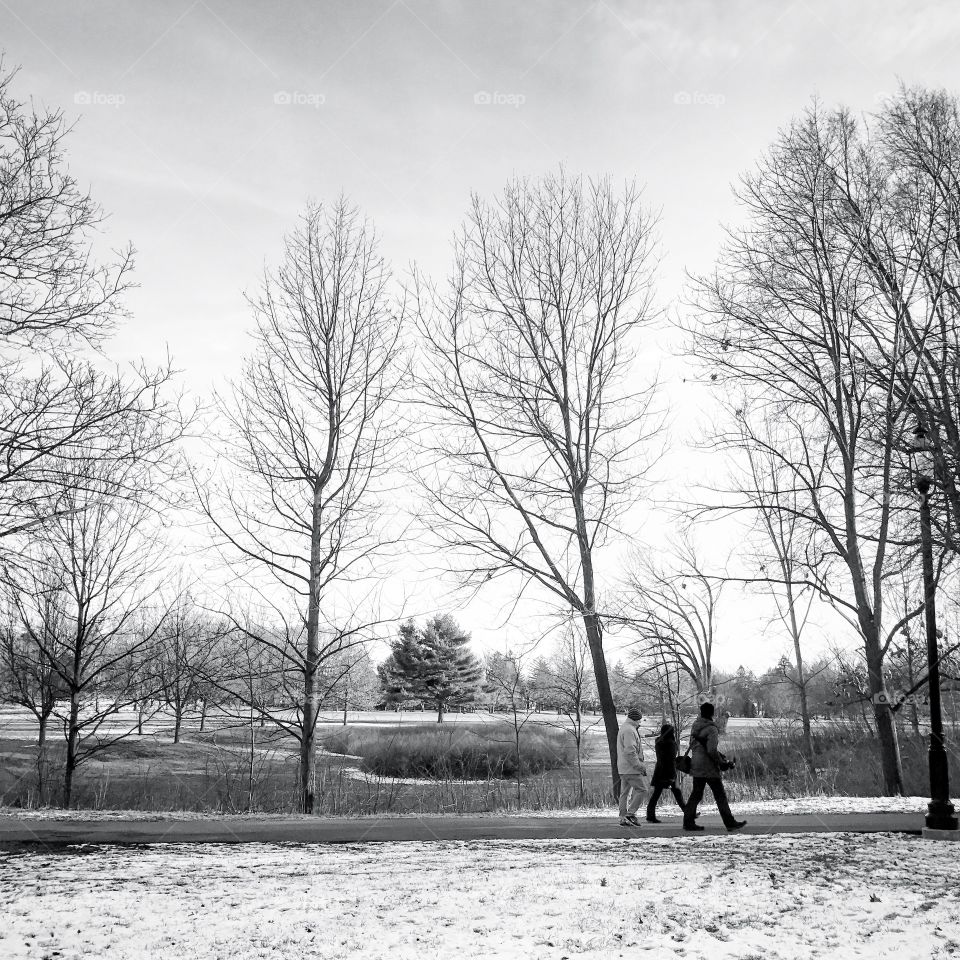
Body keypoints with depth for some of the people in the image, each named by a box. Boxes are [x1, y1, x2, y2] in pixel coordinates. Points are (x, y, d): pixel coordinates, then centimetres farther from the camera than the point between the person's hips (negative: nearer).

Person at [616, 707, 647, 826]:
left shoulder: (623, 728, 18)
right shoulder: (629, 730, -15)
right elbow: (630, 751, -22)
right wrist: (639, 765, -18)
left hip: (623, 768, 10)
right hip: (631, 768, -10)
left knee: (625, 793, 9)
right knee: (640, 790, -7)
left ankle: (623, 818, 10)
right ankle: (631, 813, -9)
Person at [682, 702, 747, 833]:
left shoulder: (695, 726, 6)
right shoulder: (711, 729, -17)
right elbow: (712, 750, -24)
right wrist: (721, 762, -8)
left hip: (696, 766, 7)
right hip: (709, 768, -7)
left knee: (696, 794, 12)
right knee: (720, 795, 2)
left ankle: (688, 822, 11)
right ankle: (730, 823, 7)